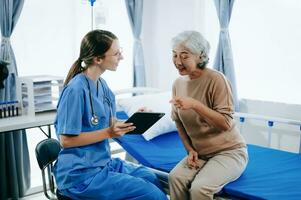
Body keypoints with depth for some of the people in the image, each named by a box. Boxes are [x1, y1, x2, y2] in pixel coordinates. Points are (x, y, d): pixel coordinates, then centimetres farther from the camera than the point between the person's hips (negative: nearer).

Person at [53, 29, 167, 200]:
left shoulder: (102, 85, 6)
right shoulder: (76, 89, -20)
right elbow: (66, 140, -18)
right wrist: (108, 133, -22)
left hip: (104, 163, 8)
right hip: (81, 173, -8)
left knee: (156, 181, 9)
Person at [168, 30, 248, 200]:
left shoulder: (216, 79, -17)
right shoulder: (178, 84, 1)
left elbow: (226, 124, -21)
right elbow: (179, 122, 12)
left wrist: (195, 105, -30)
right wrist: (190, 149, 0)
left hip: (229, 151, -5)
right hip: (200, 153, 5)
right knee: (176, 177, -22)